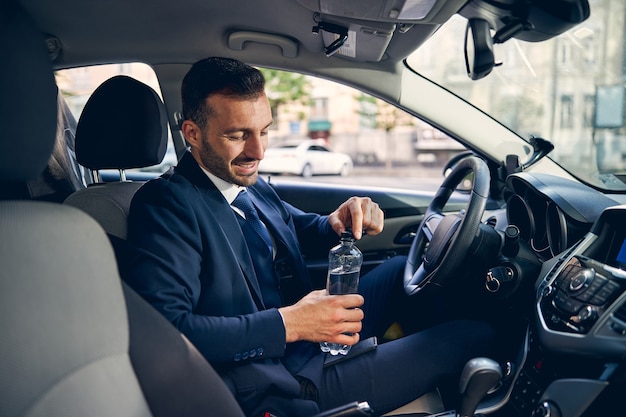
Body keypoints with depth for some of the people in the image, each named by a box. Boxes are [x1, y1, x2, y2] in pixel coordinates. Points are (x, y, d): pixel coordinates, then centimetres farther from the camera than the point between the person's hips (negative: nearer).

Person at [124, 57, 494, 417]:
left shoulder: (249, 183, 5)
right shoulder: (165, 203, -18)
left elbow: (300, 229, 20)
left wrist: (337, 223, -3)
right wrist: (287, 323, -28)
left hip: (318, 339, 9)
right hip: (281, 386, -8)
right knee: (476, 335, -6)